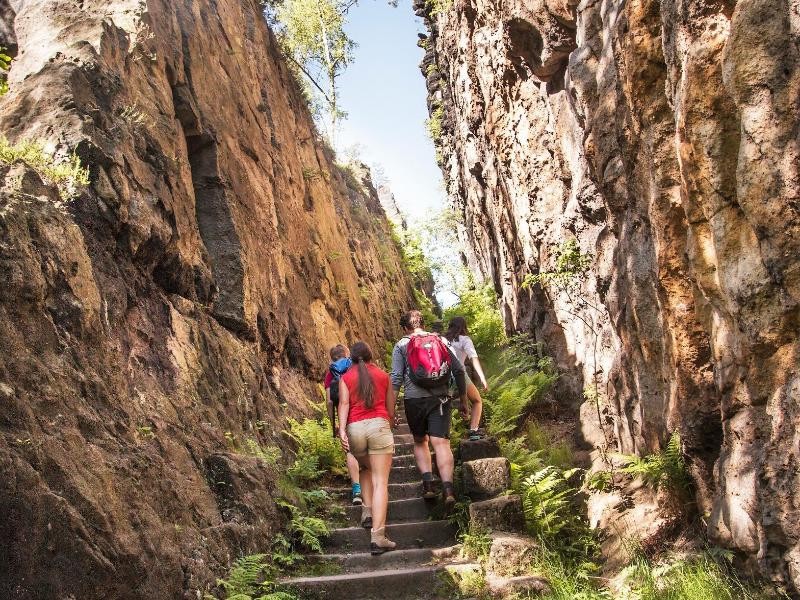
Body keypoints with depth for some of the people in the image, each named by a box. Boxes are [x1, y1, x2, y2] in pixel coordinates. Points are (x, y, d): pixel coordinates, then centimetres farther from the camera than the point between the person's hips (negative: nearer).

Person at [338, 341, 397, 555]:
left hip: (355, 428, 2)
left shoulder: (345, 378, 13)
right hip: (379, 425, -1)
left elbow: (344, 403, -2)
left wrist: (342, 429, -10)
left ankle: (367, 511, 17)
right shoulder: (383, 375, 16)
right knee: (380, 481, -5)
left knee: (366, 469, 30)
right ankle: (377, 536, -13)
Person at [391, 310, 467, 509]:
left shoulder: (401, 345, 6)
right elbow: (459, 369, 7)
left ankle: (428, 481, 1)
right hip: (439, 399, 1)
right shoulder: (441, 341, 11)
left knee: (420, 442, 17)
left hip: (414, 399, 0)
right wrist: (463, 395, 17)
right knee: (441, 442, -5)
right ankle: (447, 486, -22)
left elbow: (396, 377, 0)